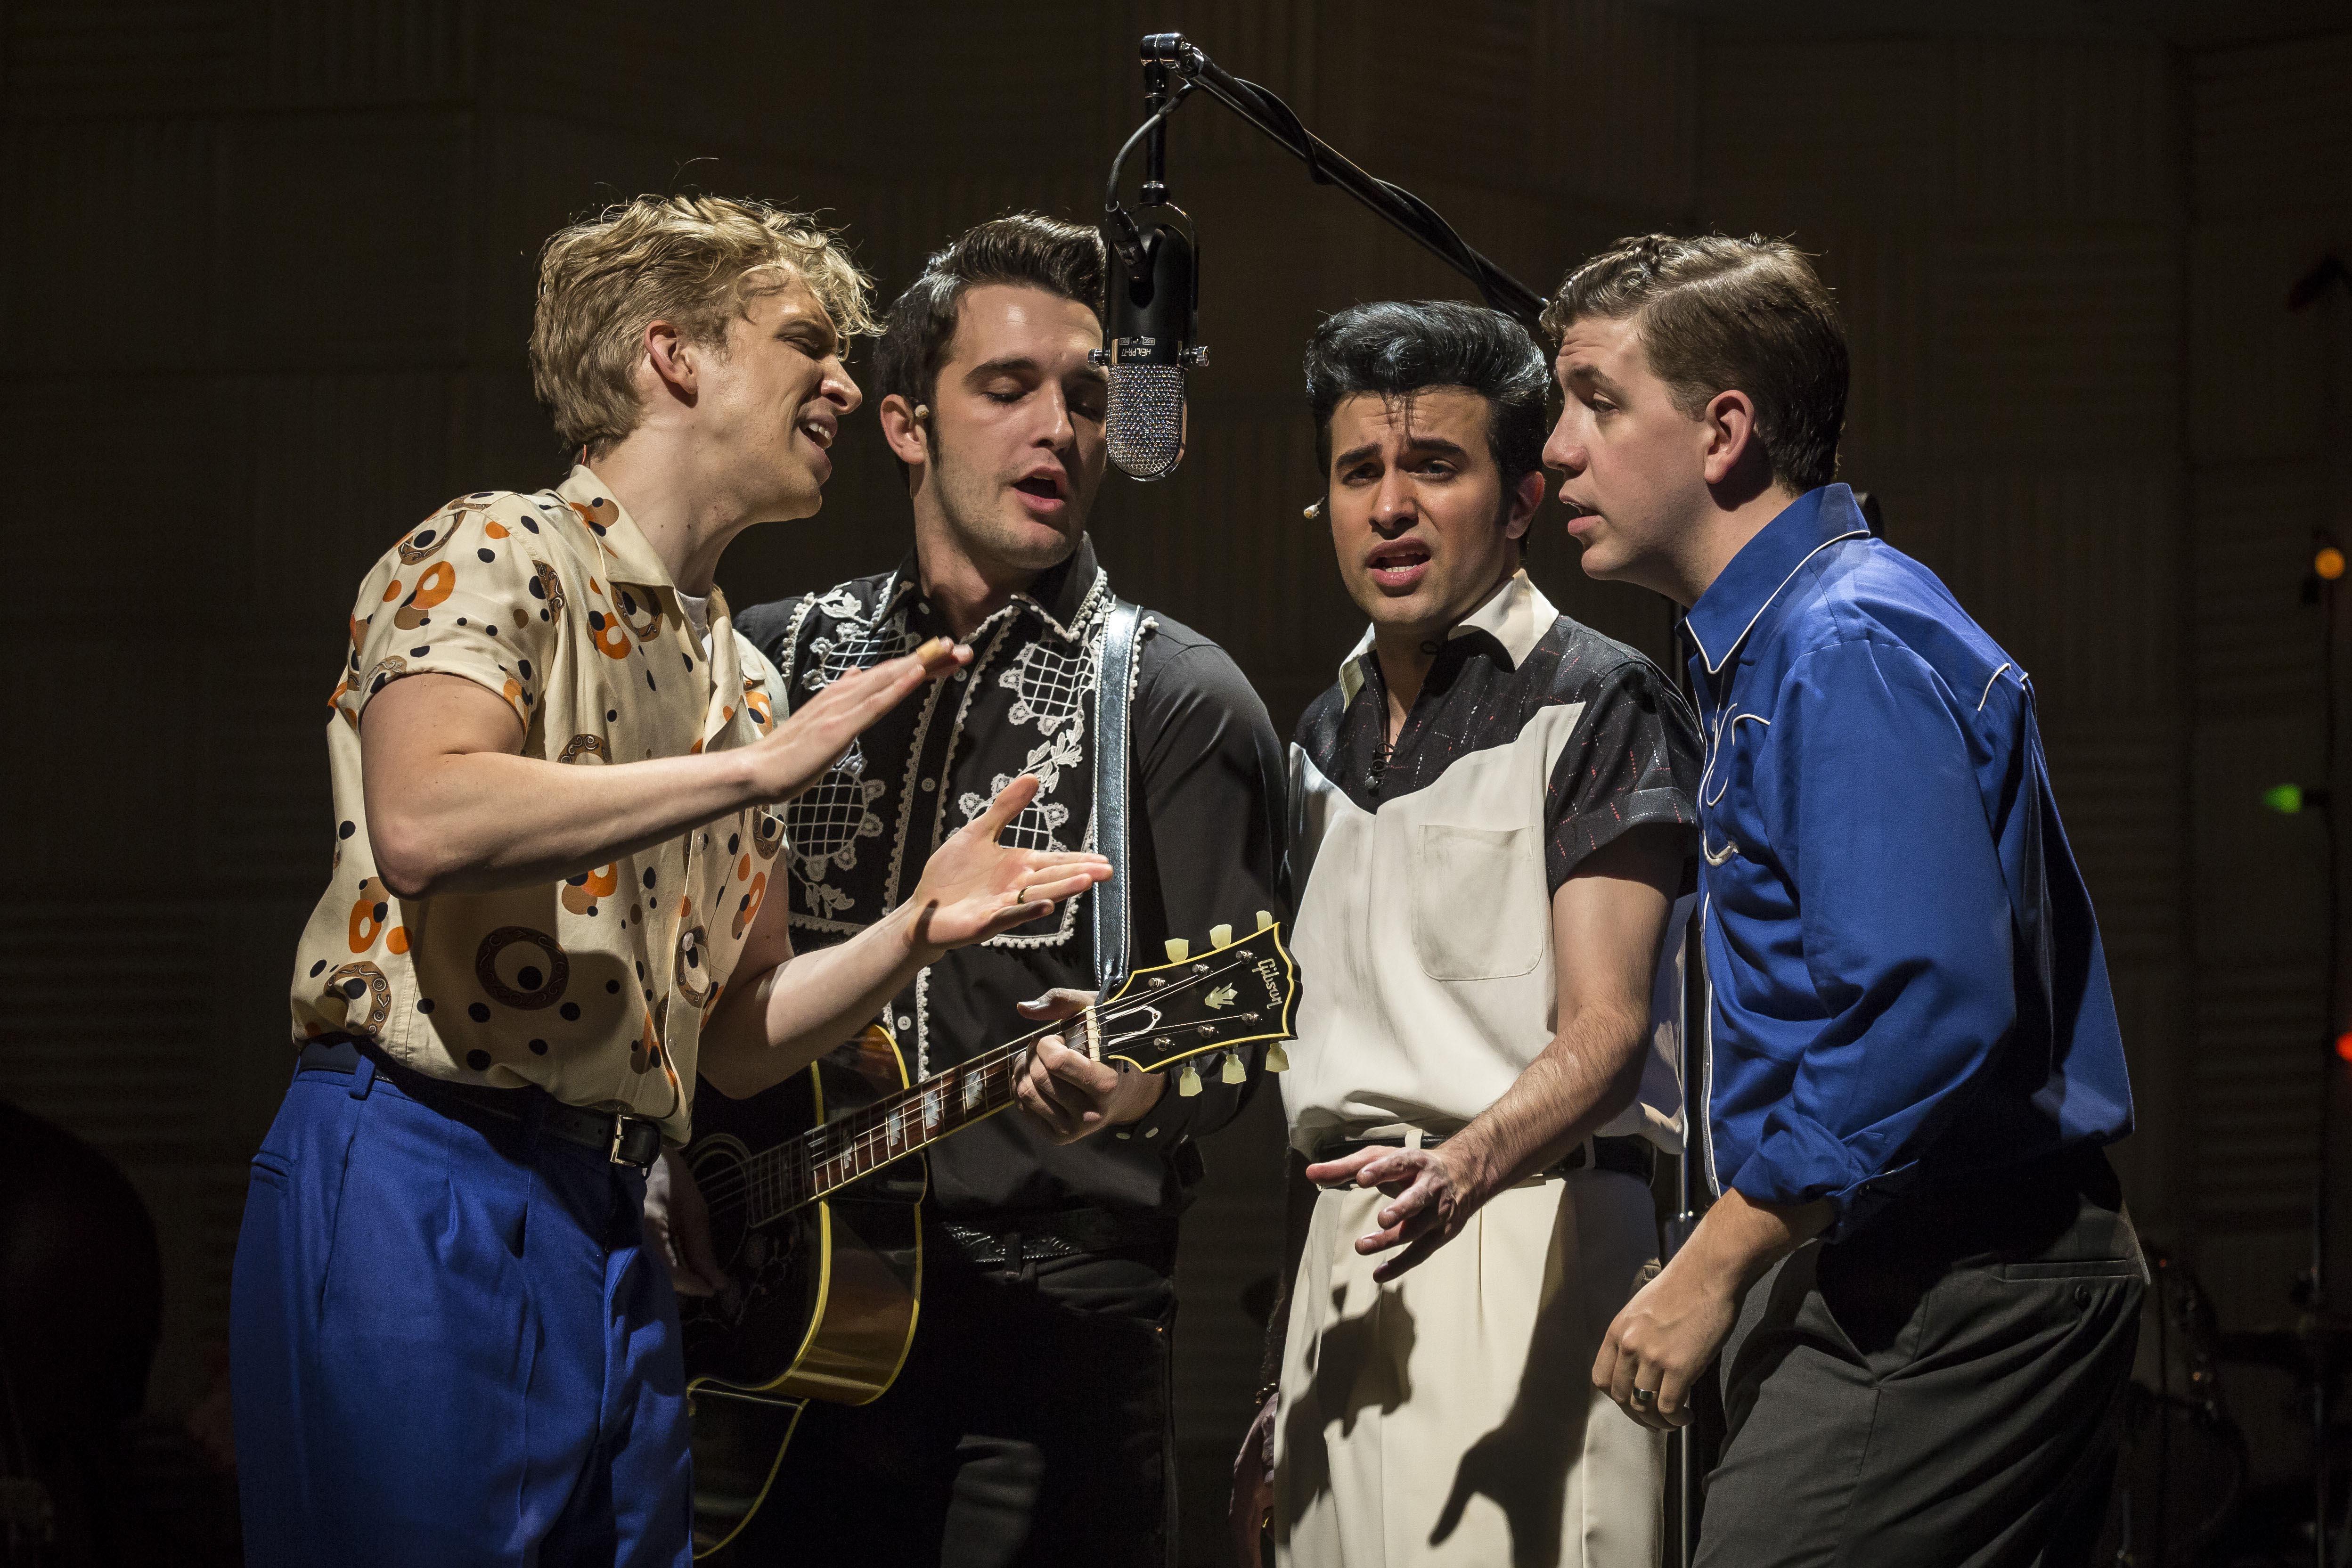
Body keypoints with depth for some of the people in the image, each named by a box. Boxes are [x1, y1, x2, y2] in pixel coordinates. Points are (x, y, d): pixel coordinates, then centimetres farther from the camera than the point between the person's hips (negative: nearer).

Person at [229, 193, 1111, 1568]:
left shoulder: (734, 673, 20)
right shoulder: (498, 556, -4)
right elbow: (421, 824, -24)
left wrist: (917, 930, 5)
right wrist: (757, 767, -20)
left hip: (614, 1232, 8)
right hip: (417, 1194, -8)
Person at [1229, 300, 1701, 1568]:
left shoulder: (1596, 703, -3)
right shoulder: (1328, 735, 19)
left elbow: (1602, 1029, -13)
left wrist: (1463, 1168, -32)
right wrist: (1273, 1372, 17)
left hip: (1524, 1233, -7)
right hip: (1342, 1248, 7)